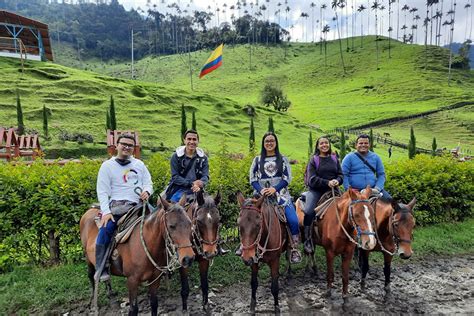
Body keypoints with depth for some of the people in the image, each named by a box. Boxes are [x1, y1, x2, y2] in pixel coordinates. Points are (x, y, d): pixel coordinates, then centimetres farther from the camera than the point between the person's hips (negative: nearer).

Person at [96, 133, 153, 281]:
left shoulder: (139, 164, 17)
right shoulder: (107, 165, 7)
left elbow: (148, 182, 15)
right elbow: (102, 191, 0)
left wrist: (147, 191, -11)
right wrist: (106, 211, -14)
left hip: (139, 204, 3)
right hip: (118, 205, -3)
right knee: (105, 229, -27)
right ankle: (100, 269, -11)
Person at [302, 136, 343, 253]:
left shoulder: (334, 159, 14)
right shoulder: (314, 160, 3)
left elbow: (340, 174, 10)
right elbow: (312, 179, -7)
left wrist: (337, 180, -13)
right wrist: (327, 183, -19)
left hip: (332, 190, 4)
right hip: (316, 190, -3)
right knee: (308, 212, -22)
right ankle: (307, 240, -9)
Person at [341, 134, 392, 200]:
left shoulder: (375, 157, 13)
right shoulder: (349, 158, 2)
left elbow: (381, 174, 12)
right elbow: (344, 175, -4)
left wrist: (377, 188, -4)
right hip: (355, 191, -3)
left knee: (388, 199, -15)